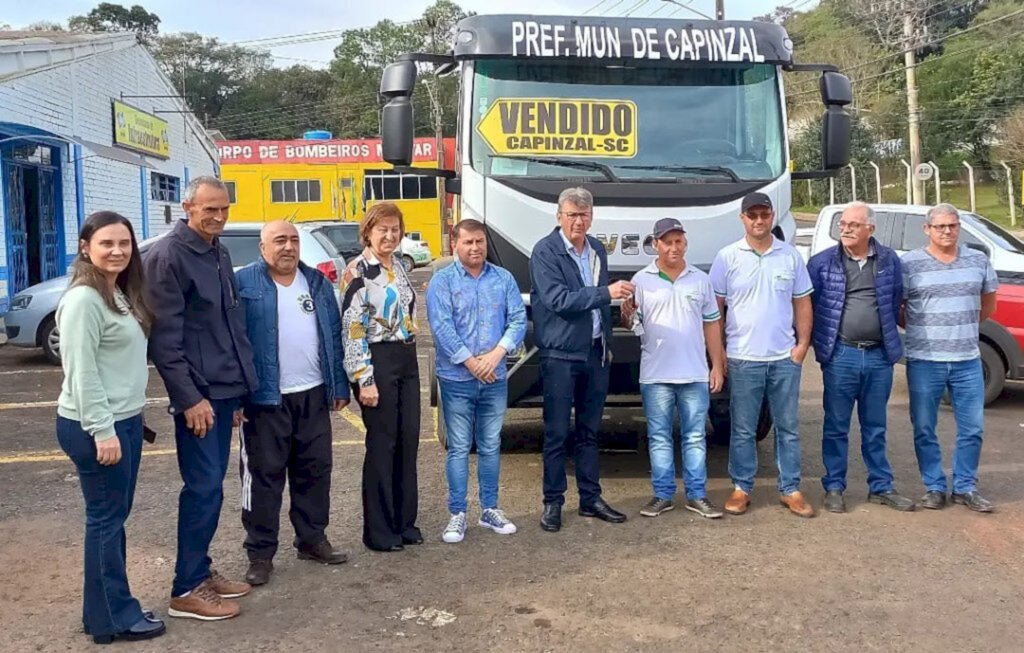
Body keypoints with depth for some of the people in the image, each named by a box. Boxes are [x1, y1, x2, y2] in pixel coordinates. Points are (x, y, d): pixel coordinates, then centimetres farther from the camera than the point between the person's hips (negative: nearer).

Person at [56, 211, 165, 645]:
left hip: (125, 420, 9)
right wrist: (102, 430, -21)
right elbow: (81, 372, -20)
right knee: (106, 519, 0)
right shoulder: (84, 299, -16)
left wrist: (123, 423, 16)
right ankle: (113, 618, 12)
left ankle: (107, 608, 26)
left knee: (114, 516, 15)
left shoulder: (121, 293, 12)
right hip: (94, 427, -9)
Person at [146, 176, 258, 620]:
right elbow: (164, 337, -17)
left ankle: (201, 570, 25)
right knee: (205, 488, -4)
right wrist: (190, 397, -20)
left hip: (223, 389, 8)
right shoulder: (168, 256, -12)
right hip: (197, 394, -8)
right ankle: (186, 589, 7)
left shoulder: (219, 255, 13)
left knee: (210, 486, 13)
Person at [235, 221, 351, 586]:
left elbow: (333, 336, 14)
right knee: (263, 474, 1)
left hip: (313, 395, 5)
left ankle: (312, 539, 26)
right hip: (265, 398, -5)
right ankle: (260, 553, 11)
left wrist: (339, 386, 10)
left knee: (315, 469, 12)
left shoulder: (317, 282, 11)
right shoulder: (244, 282, -4)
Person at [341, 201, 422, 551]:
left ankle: (404, 522, 22)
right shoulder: (358, 271, -11)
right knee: (382, 444, -1)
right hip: (378, 362, -7)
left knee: (408, 441, 10)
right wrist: (364, 380, -19)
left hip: (407, 359, 8)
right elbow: (352, 328, -15)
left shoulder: (399, 266, 12)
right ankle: (379, 531, 10)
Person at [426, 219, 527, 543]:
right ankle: (457, 514, 11)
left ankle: (490, 509, 24)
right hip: (457, 379, -3)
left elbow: (518, 319, 0)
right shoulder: (442, 281, -3)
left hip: (495, 379, 3)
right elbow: (442, 328, -12)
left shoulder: (503, 279, 7)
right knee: (459, 448, 3)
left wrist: (496, 354, -14)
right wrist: (472, 363, -15)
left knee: (490, 446, 12)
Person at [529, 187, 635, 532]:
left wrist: (607, 344, 16)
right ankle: (553, 502, 11)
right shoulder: (545, 251, -9)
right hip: (560, 354, -6)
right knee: (557, 433, 1)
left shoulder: (597, 250, 12)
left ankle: (591, 498, 22)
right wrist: (607, 292, -24)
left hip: (595, 352, 6)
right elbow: (559, 299, -20)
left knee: (589, 431, 13)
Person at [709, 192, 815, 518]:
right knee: (743, 429, 5)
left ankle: (790, 489, 19)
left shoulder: (790, 256, 6)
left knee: (788, 427, 9)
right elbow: (715, 307, 1)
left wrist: (803, 344, 1)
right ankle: (741, 488, 16)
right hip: (743, 359, -2)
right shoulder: (727, 257, -1)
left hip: (785, 358, 2)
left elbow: (802, 303, 9)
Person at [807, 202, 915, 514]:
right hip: (840, 356, -2)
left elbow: (895, 303, 15)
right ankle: (834, 488, 15)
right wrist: (822, 343, 3)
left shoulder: (889, 260, 5)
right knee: (836, 427, 6)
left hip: (879, 356, 2)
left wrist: (888, 341, 15)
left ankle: (881, 487, 23)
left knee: (875, 428, 13)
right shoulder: (822, 262, -2)